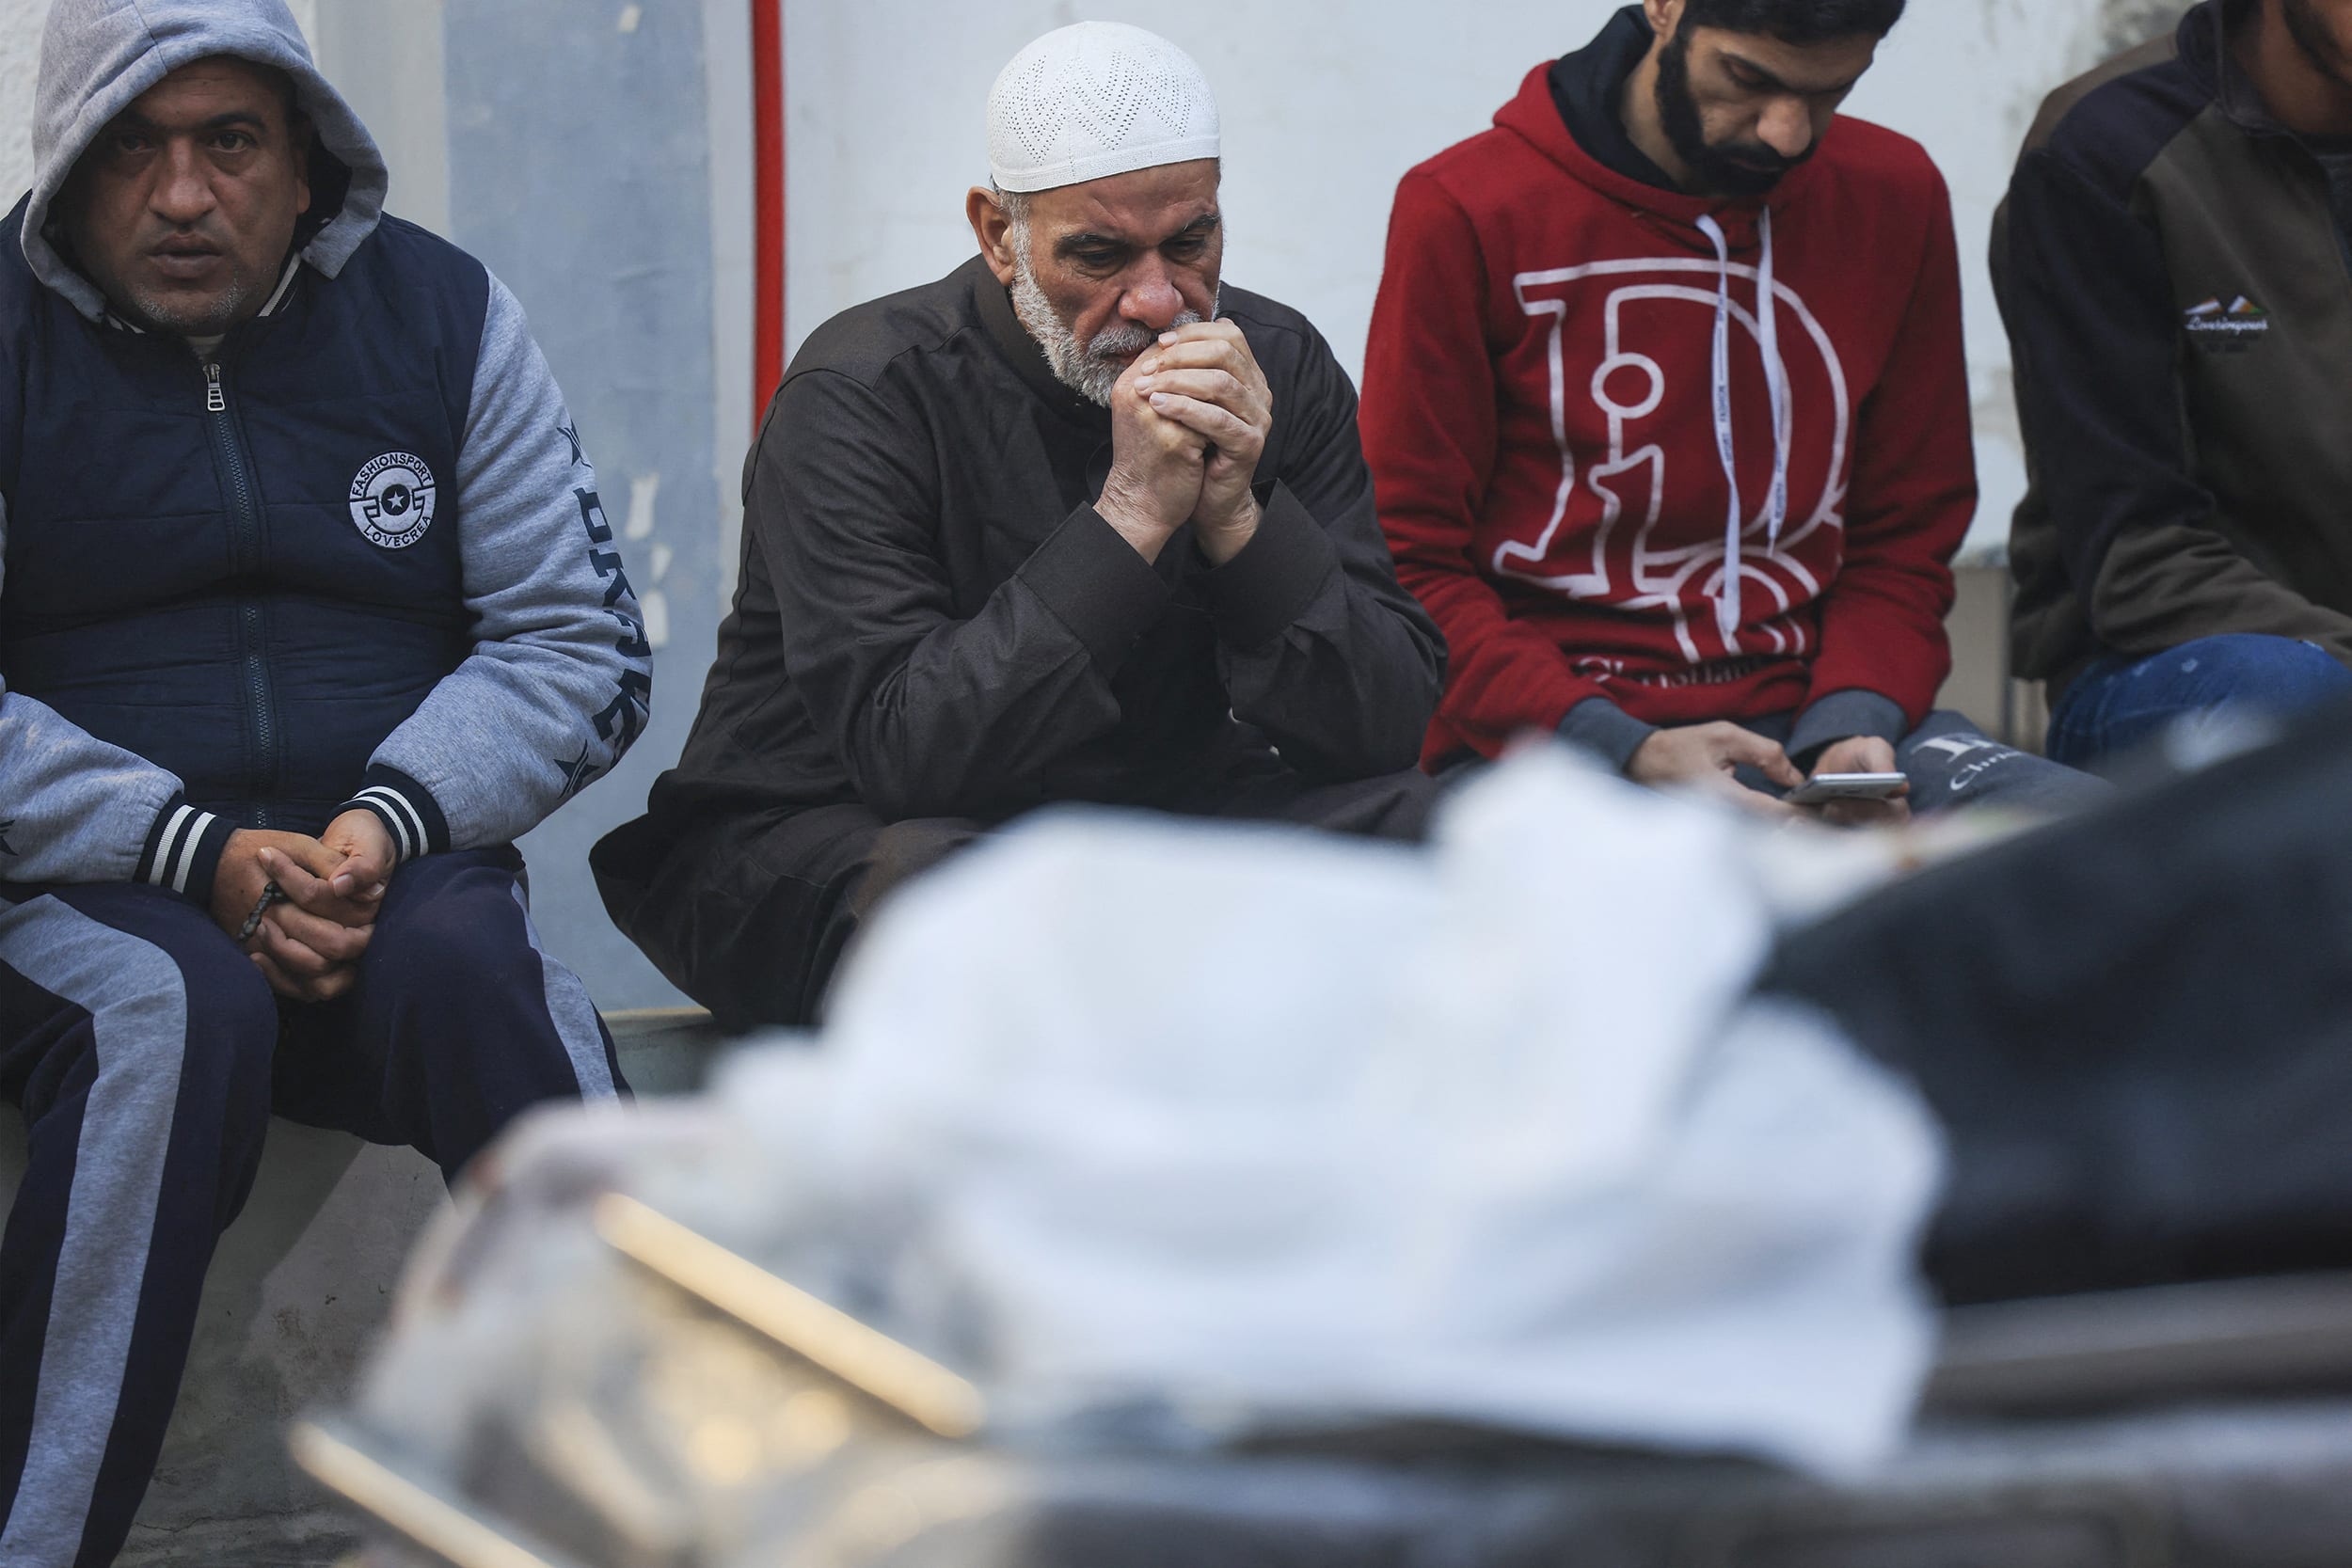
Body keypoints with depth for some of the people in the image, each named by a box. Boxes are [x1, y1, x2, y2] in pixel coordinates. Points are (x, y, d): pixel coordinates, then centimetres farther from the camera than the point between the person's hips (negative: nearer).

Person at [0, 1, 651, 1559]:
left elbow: (581, 644, 6)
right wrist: (201, 856, -18)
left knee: (470, 968, -31)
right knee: (172, 1013, -34)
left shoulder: (438, 309, 7)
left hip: (392, 874, 2)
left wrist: (388, 823, -13)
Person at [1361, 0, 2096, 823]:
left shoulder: (1894, 196, 10)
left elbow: (1906, 539, 14)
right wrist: (1629, 752, -17)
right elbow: (1415, 569, -3)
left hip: (1797, 717, 5)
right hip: (1542, 745, -4)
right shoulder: (1465, 214, -3)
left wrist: (1855, 727, -7)